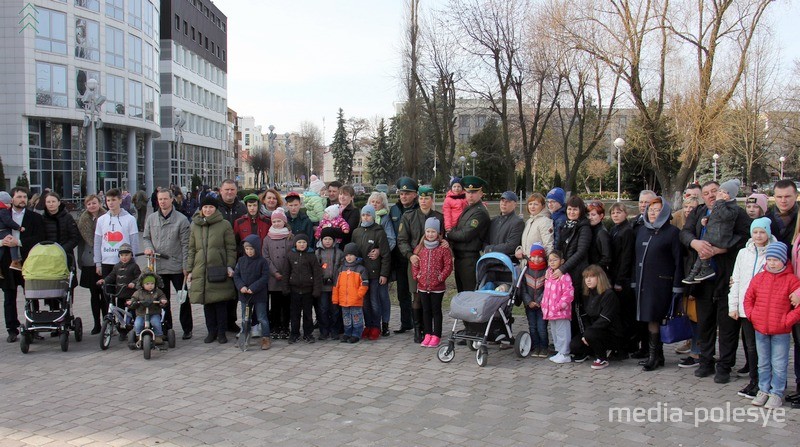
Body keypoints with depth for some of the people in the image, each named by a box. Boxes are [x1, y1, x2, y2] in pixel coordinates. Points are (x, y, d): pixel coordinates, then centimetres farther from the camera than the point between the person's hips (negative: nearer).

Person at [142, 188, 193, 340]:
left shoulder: (181, 220, -6)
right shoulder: (151, 219, 7)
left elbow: (185, 245, -6)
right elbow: (145, 237, 17)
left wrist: (186, 266, -10)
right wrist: (148, 247, -7)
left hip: (177, 267, -4)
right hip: (158, 267, 4)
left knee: (184, 299, 3)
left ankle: (187, 328, 14)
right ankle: (166, 328, 21)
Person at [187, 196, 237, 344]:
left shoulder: (225, 225, 1)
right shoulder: (195, 226, 12)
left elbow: (231, 248, 0)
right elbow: (192, 249, 15)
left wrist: (230, 266, -9)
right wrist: (189, 270, 10)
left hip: (219, 271, -3)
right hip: (201, 271, 3)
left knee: (221, 303, 0)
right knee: (207, 303, 8)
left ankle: (221, 332, 11)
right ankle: (211, 332, 18)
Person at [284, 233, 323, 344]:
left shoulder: (311, 256, -3)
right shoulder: (290, 255, 3)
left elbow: (317, 273, -4)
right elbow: (287, 272, 6)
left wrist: (317, 289, -8)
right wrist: (286, 288, 3)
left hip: (308, 289, -1)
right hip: (295, 289, 2)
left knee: (308, 312, 7)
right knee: (294, 312, 8)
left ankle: (308, 334, 17)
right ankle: (294, 333, 18)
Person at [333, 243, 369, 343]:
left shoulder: (360, 269, -5)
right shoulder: (342, 269, 10)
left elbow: (364, 284, -8)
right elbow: (336, 284, 11)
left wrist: (358, 295, -15)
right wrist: (335, 299, 8)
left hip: (356, 301, -5)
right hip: (343, 301, 5)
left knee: (356, 318, 2)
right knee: (346, 319, 14)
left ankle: (356, 334, 11)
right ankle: (347, 334, 25)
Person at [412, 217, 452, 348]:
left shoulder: (443, 248, -6)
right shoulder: (420, 247, 7)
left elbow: (448, 265, -6)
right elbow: (415, 263, 10)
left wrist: (441, 277, -14)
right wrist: (417, 275, -2)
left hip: (437, 287, -4)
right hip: (422, 286, 4)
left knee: (436, 310, 3)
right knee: (426, 310, 11)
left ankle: (436, 336, 9)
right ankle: (427, 335, 19)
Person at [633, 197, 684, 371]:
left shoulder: (672, 232, -4)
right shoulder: (642, 230, 14)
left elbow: (678, 261, -8)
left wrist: (677, 287, -12)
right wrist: (634, 281, 13)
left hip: (660, 283, -6)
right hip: (643, 282, 6)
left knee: (653, 319, -6)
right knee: (649, 318, 8)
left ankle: (653, 356, 5)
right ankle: (657, 355, 18)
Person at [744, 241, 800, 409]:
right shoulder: (758, 278, 3)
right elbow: (748, 298, 11)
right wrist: (751, 315, 1)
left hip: (781, 332, -4)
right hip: (760, 329, 4)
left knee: (779, 365, 3)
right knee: (763, 363, 16)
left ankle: (776, 393, 14)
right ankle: (763, 390, 27)